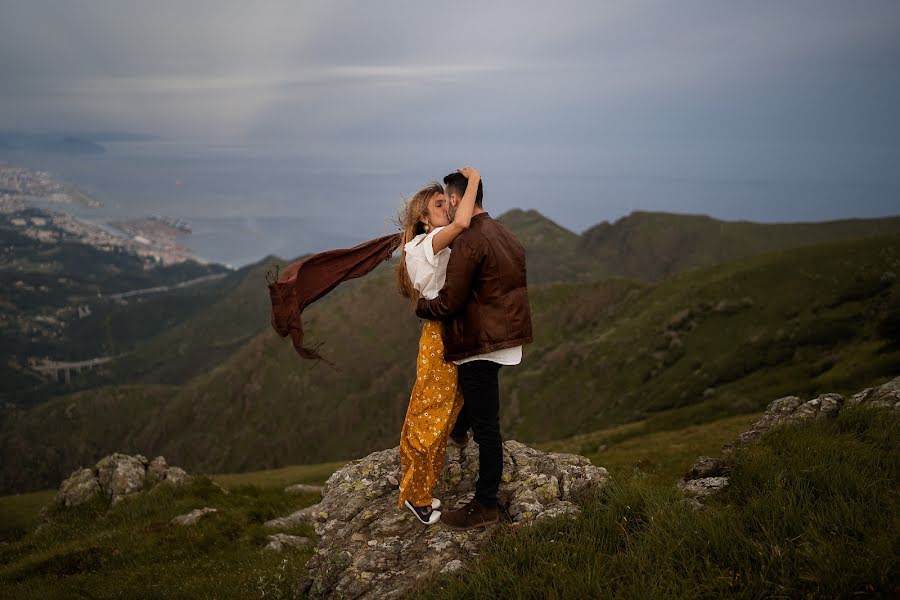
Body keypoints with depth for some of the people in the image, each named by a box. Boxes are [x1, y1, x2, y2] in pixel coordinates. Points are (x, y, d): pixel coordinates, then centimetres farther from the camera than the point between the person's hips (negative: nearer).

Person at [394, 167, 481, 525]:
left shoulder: (449, 246, 17)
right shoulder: (425, 244, -15)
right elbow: (461, 223, -30)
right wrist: (472, 180, -20)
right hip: (440, 337, -9)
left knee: (444, 418, 15)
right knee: (428, 418, 1)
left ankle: (422, 490, 27)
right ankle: (414, 494, 15)